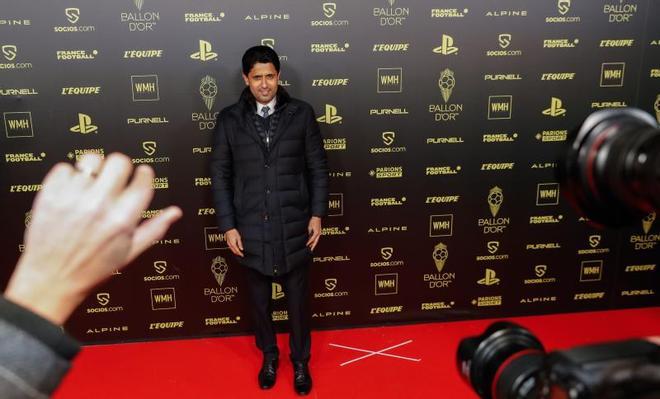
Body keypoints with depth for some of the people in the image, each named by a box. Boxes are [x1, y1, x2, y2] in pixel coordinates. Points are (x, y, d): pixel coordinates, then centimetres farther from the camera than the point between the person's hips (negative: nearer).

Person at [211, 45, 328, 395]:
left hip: (294, 225, 0)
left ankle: (300, 361, 33)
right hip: (251, 228, 1)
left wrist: (317, 214, -4)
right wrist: (228, 226, -4)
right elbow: (220, 175, 0)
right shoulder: (229, 120, -2)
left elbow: (318, 167, 2)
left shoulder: (301, 114, -2)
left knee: (297, 298, 12)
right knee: (259, 299, 16)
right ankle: (269, 356, 39)